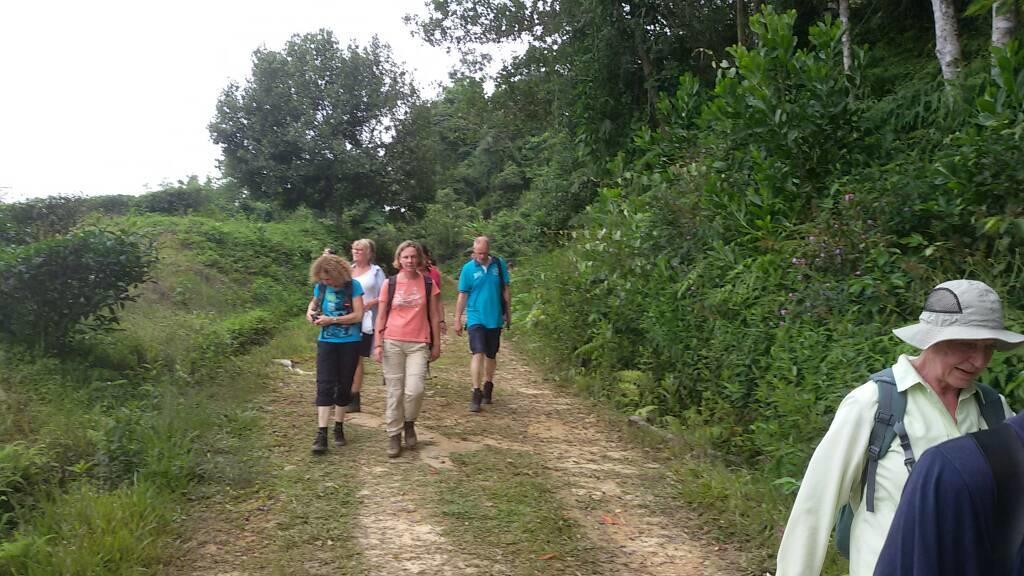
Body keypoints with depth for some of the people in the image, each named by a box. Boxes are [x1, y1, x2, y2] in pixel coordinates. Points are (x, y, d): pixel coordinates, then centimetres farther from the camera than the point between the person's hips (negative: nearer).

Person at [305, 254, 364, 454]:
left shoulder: (353, 286, -11)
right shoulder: (321, 286, 0)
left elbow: (358, 315, -15)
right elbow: (314, 302, 20)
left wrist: (332, 320, -18)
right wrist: (310, 310, -2)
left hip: (349, 342, -2)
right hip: (327, 342, 2)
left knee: (344, 386, 8)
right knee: (325, 385, -8)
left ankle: (339, 427, 23)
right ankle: (321, 433, -12)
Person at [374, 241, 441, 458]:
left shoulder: (428, 284, 3)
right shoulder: (389, 284, 3)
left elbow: (434, 316, 7)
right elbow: (381, 316, 5)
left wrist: (436, 344, 6)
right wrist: (378, 344, -2)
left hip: (419, 344, 0)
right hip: (392, 343, 1)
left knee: (414, 390, -13)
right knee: (394, 391, 4)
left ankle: (409, 423, 16)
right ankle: (394, 436, 17)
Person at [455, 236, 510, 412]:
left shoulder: (499, 265, -1)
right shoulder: (468, 268, -5)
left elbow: (505, 290, 8)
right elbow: (462, 296, 0)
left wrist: (508, 313, 10)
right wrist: (457, 320, 0)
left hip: (495, 318, 2)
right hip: (476, 318, -2)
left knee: (491, 356, 14)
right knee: (478, 354, -13)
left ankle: (488, 387, 34)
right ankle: (476, 393, -11)